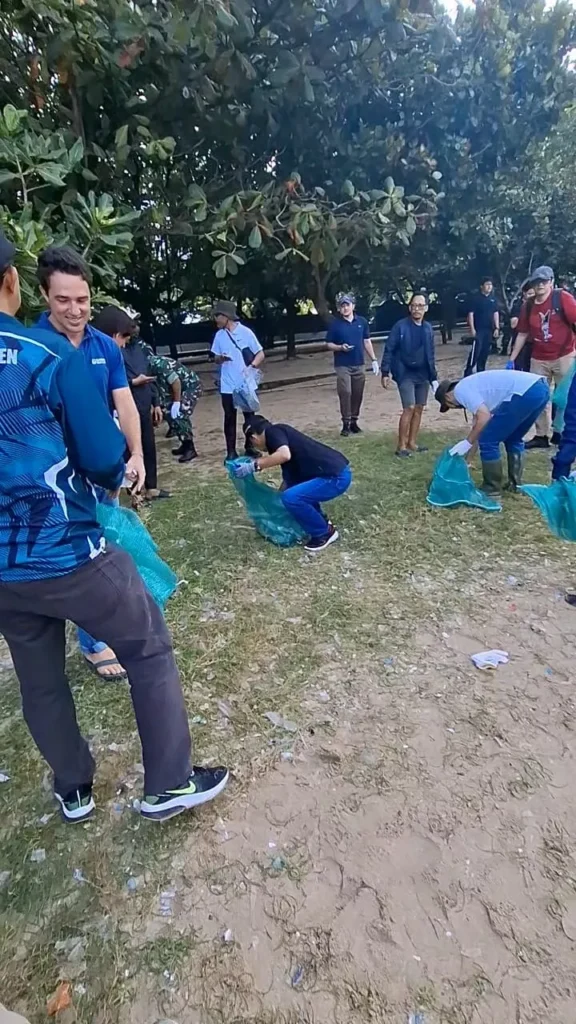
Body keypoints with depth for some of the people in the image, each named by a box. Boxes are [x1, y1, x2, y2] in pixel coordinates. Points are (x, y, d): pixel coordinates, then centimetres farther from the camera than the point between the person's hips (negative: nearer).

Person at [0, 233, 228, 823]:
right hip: (70, 554, -6)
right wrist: (115, 477, 10)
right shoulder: (52, 354, -14)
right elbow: (104, 459, -12)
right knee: (150, 652, 13)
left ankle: (73, 791, 42)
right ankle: (169, 785, 24)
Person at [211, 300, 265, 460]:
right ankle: (231, 451, 13)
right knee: (230, 418, 5)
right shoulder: (219, 335, 4)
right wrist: (220, 358, -11)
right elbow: (216, 358, 13)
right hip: (228, 386, 3)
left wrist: (252, 366, -22)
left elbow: (261, 354, -4)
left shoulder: (246, 332, -7)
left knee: (249, 417, 10)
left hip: (247, 384, -2)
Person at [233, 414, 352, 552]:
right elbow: (288, 481, 29)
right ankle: (321, 522, 28)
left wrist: (254, 466, -18)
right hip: (333, 472, 10)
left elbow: (284, 455, -28)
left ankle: (325, 533, 2)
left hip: (337, 476, -10)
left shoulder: (273, 431, -6)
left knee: (291, 497, -20)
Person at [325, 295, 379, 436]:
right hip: (342, 365, -3)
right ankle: (346, 423, -2)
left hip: (358, 364, 3)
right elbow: (328, 344, 1)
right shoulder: (335, 324, -2)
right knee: (345, 393, -10)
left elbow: (367, 342, 13)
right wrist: (340, 347, -18)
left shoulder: (362, 322, 7)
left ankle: (354, 421, 18)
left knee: (358, 394, 6)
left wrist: (373, 360, 7)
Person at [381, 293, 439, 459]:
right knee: (409, 408, -12)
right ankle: (401, 446, -3)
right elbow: (389, 350, -8)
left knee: (419, 408, 8)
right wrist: (385, 373, -13)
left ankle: (412, 442, 19)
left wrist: (433, 377, 14)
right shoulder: (400, 326, -8)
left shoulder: (428, 328, 7)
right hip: (405, 374, -6)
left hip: (422, 375, 6)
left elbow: (430, 355, 14)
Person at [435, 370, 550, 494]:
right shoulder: (473, 386, 30)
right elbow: (478, 422, 35)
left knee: (488, 440, 2)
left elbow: (484, 417, -11)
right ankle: (515, 483, 31)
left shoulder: (460, 390, 2)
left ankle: (491, 488, 11)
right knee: (513, 439, 27)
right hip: (541, 388, 10)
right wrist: (465, 458, 41)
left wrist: (467, 443, 0)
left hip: (526, 393, -10)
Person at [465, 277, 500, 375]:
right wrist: (472, 328, -14)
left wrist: (497, 328, 7)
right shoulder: (476, 298, -4)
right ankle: (468, 373, -13)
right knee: (476, 351, -14)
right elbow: (471, 313, -7)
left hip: (489, 329, 6)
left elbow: (496, 313, 14)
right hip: (478, 329, -6)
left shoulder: (493, 299, 12)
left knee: (485, 351, 9)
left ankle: (480, 372, 19)